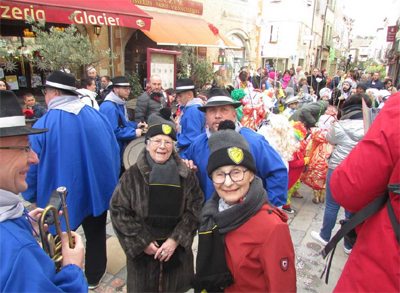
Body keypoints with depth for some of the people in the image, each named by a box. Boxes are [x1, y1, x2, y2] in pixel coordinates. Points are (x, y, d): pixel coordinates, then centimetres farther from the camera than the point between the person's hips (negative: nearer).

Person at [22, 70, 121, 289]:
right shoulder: (96, 115, -7)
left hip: (60, 196, -3)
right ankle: (93, 277, 40)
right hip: (97, 189, 4)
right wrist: (110, 184, 14)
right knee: (95, 235, 22)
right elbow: (114, 152, 0)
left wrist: (30, 198, 8)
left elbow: (32, 167, -11)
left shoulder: (43, 125, -18)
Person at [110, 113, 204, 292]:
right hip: (142, 250, 0)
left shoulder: (186, 175, -6)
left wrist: (176, 239, -12)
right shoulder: (132, 176, -8)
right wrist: (142, 241, -10)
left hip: (177, 250, 1)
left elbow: (195, 209, -4)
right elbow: (118, 210, -7)